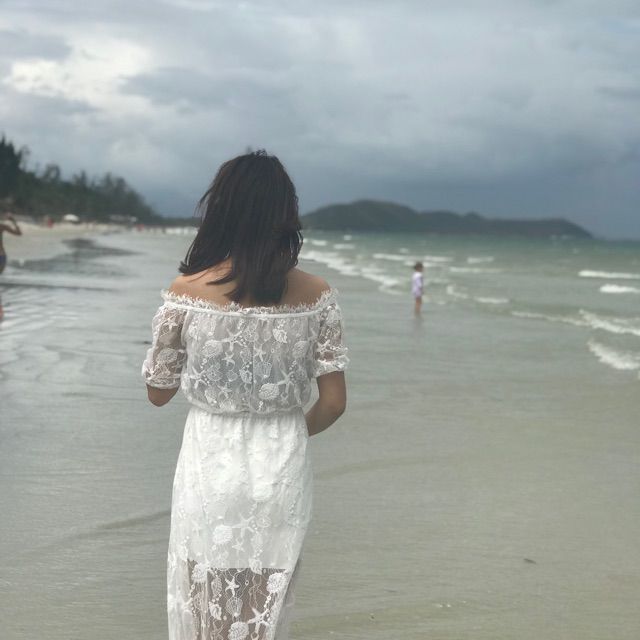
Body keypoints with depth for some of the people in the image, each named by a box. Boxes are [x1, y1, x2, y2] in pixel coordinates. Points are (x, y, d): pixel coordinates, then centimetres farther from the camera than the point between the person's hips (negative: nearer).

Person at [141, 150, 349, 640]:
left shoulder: (186, 291, -11)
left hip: (209, 465, -1)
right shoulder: (316, 295, -8)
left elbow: (158, 392, -1)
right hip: (282, 470, 1)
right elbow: (334, 402, -5)